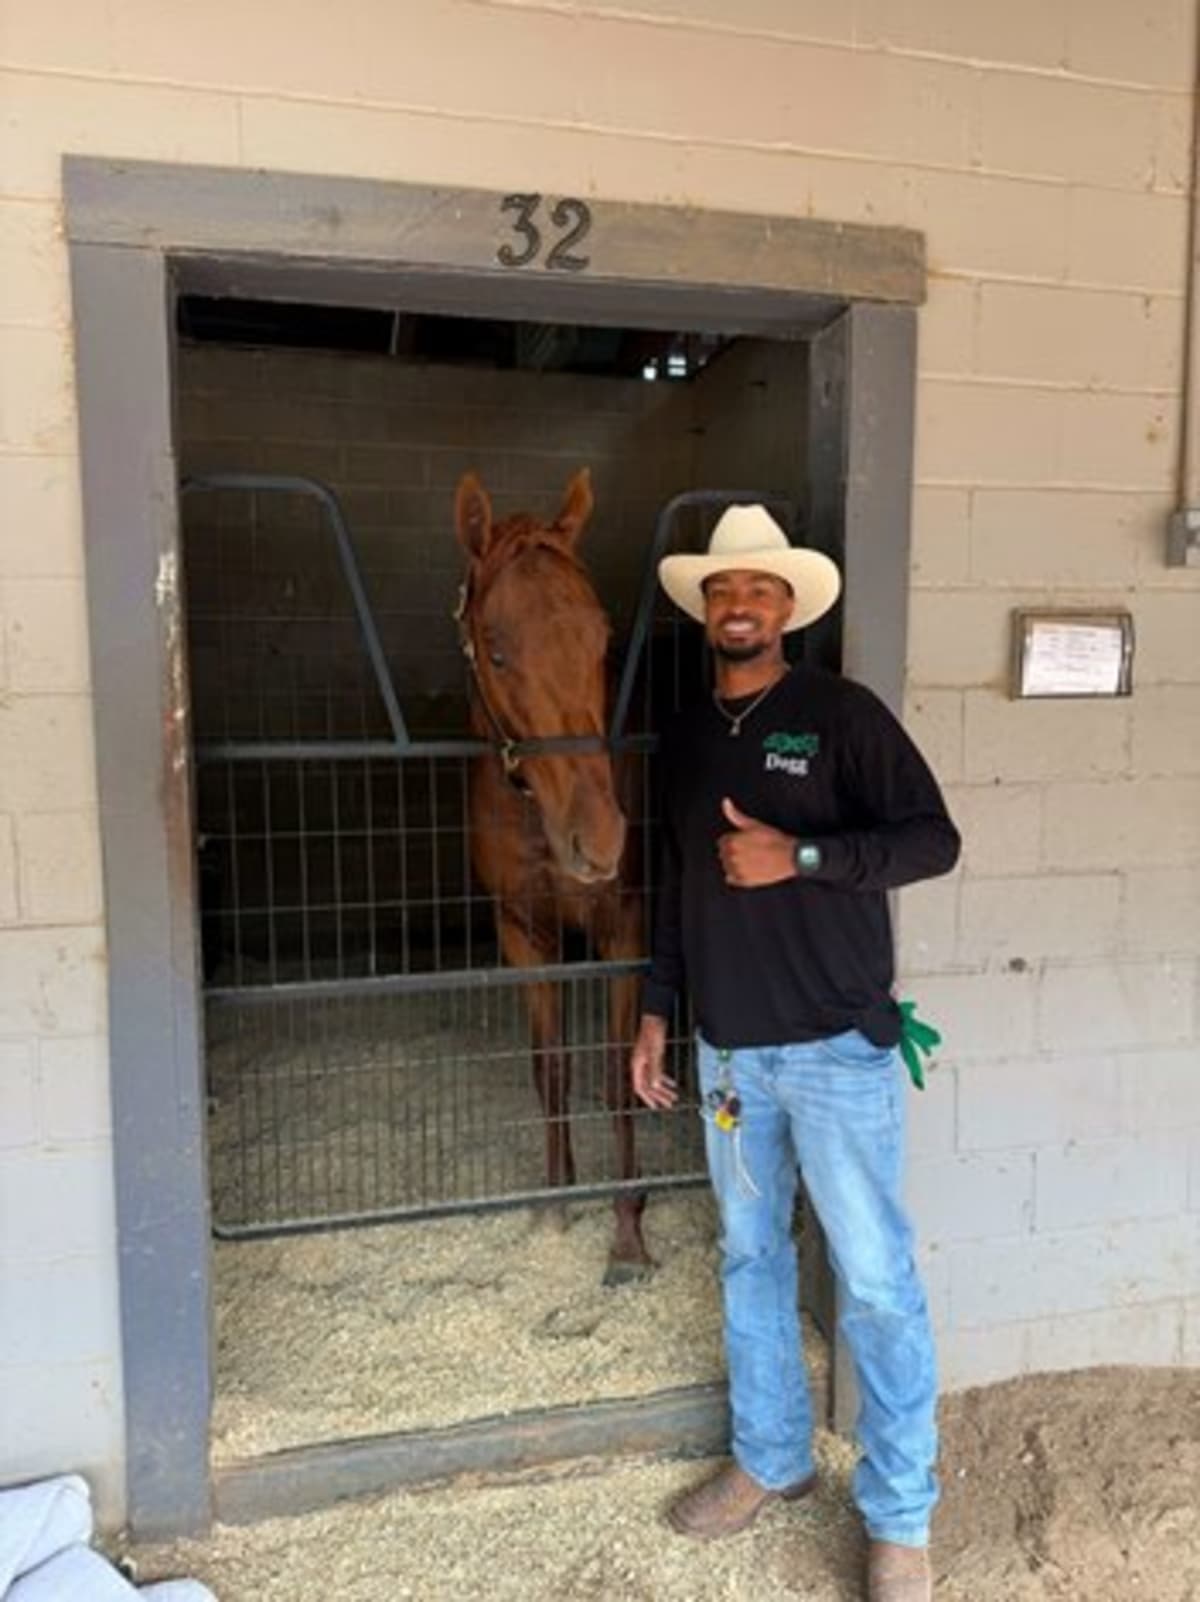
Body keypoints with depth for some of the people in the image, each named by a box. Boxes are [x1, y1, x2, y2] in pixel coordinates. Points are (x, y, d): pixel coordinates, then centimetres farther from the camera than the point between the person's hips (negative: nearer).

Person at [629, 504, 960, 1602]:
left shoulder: (841, 712, -7)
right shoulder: (687, 736, 9)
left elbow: (934, 840, -12)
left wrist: (799, 856, -23)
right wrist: (656, 1010, 13)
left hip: (838, 1047, -5)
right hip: (728, 1047, 6)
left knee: (875, 1283, 4)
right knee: (750, 1259, 17)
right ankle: (770, 1459, 36)